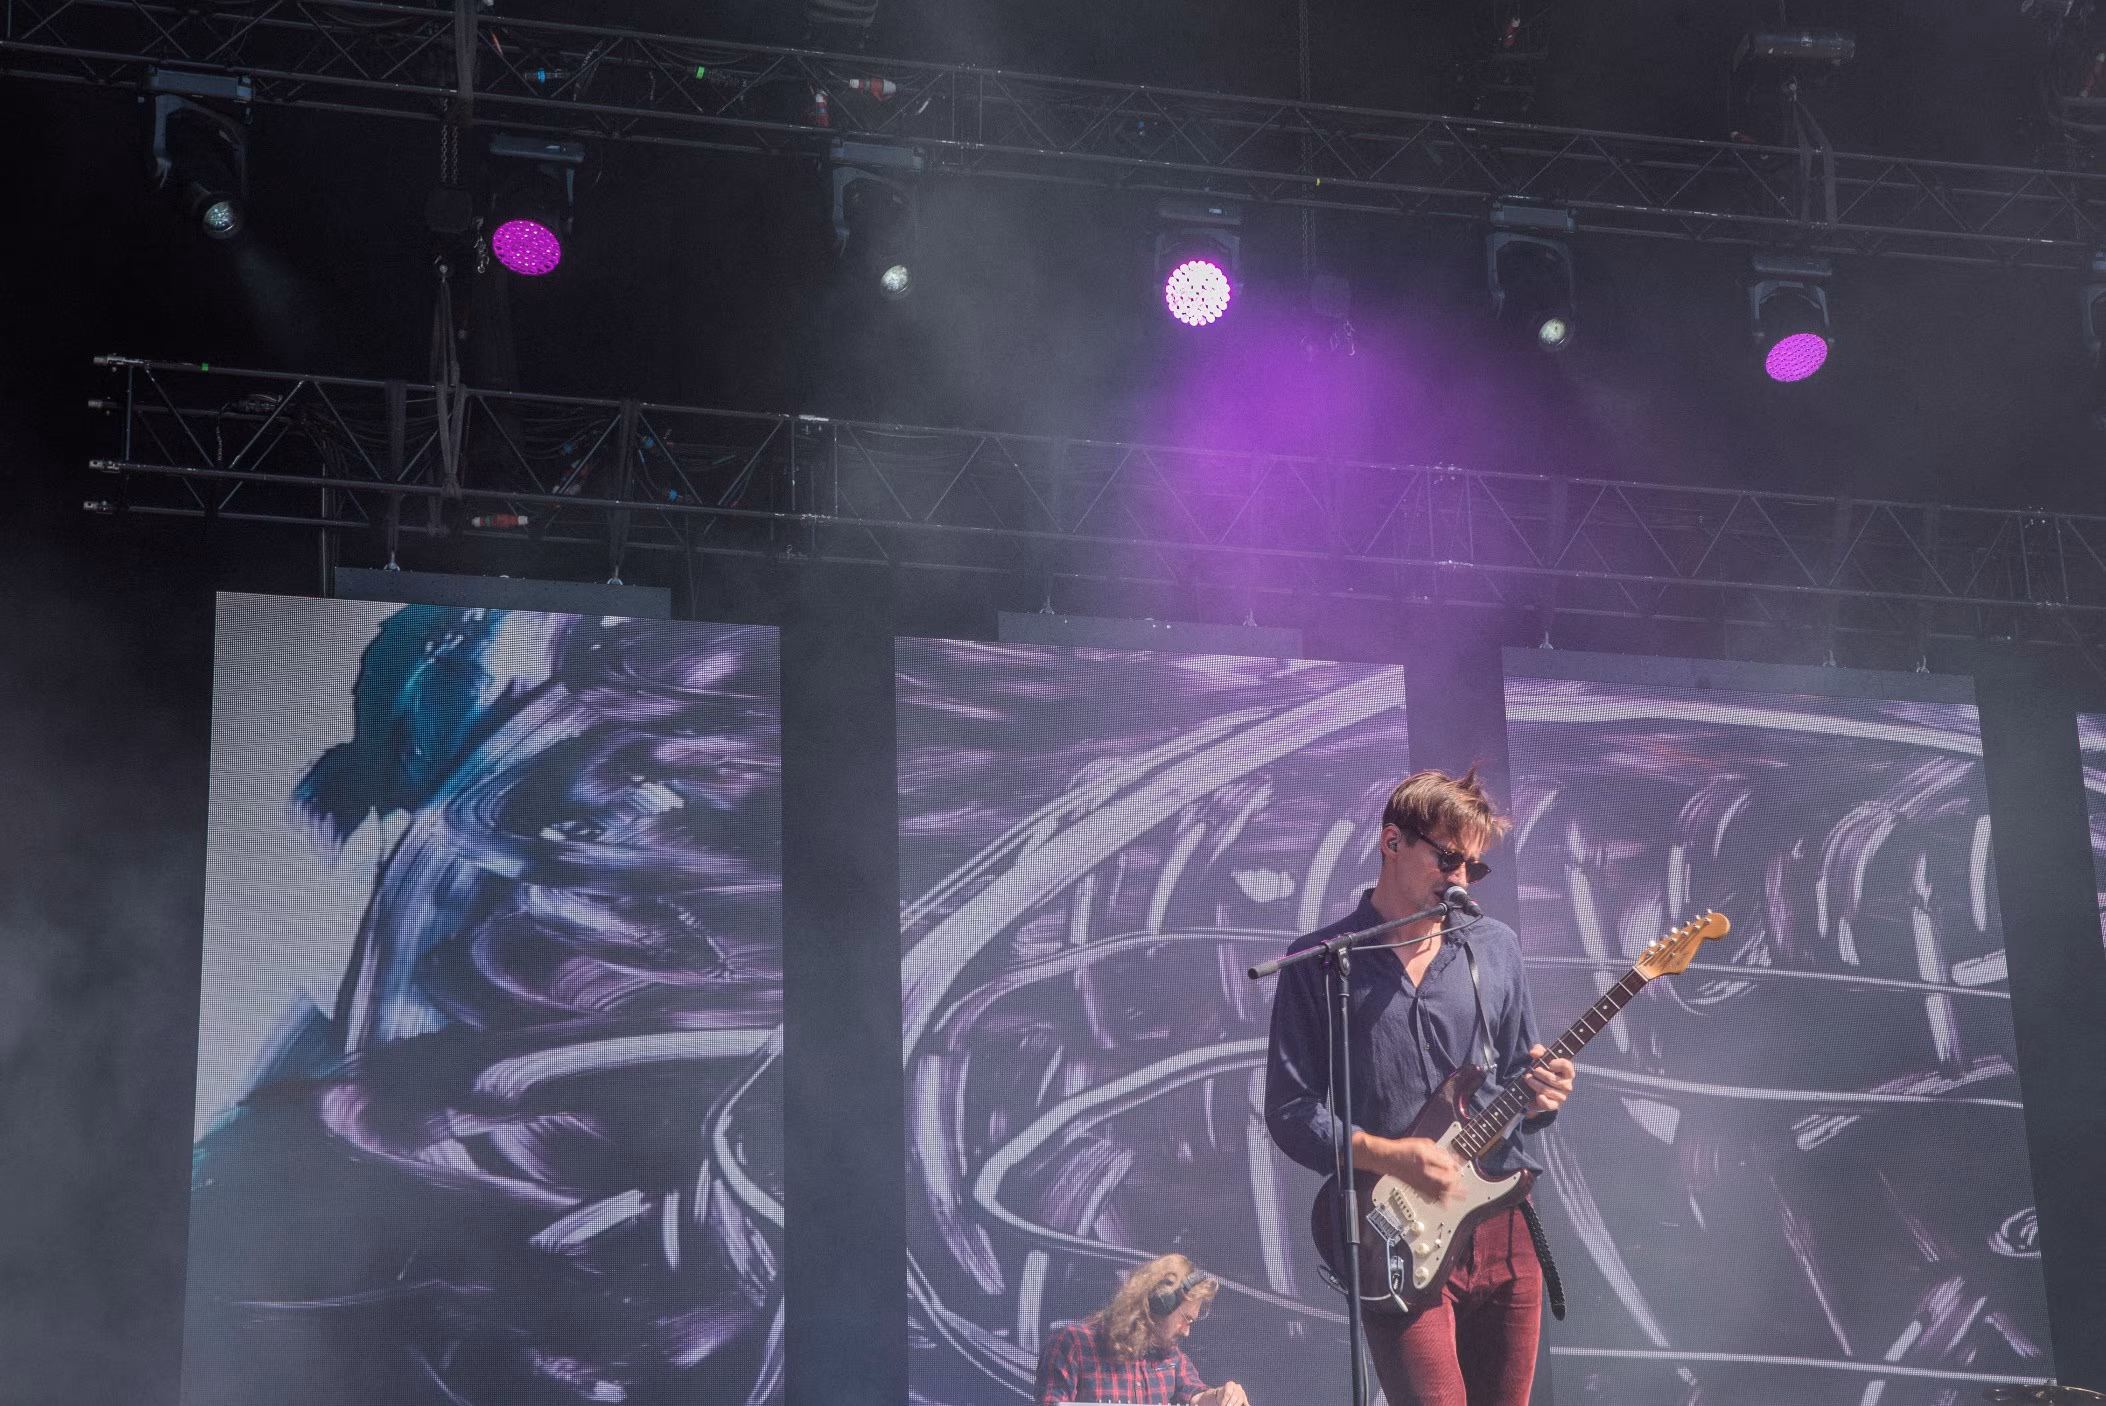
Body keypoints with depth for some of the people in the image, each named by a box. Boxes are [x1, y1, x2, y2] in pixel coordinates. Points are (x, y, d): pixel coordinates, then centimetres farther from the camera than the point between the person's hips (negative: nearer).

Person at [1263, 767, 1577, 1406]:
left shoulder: (1494, 948, 12)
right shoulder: (1318, 963, -1)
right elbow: (1290, 1113, -4)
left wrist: (1538, 1095, -5)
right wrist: (1389, 1155, -17)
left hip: (1504, 1228, 4)